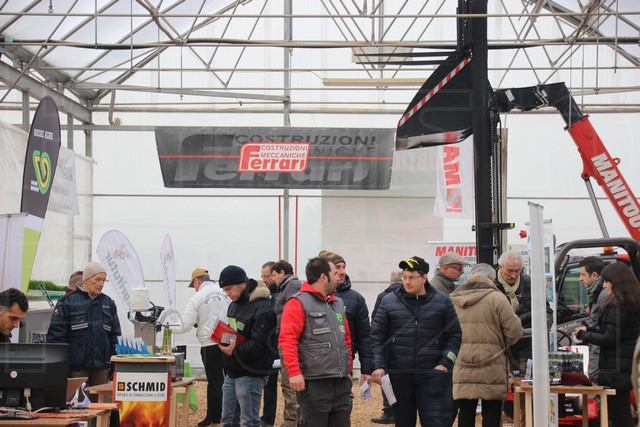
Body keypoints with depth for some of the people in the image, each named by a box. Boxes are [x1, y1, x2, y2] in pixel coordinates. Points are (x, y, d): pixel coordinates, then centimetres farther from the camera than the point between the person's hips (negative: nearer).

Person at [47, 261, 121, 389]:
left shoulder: (108, 303, 13)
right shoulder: (68, 302, -2)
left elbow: (115, 334, 16)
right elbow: (56, 334, -4)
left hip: (101, 366, 4)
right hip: (76, 367, -4)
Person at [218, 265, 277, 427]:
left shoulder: (262, 309, -17)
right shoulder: (234, 304, 14)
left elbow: (258, 344, -22)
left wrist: (235, 352, -28)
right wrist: (223, 337, 5)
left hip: (250, 375, -9)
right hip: (232, 373, 9)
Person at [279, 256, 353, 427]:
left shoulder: (338, 303, 18)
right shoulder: (299, 303, -7)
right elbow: (287, 339, -15)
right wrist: (294, 372, -23)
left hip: (342, 383, 7)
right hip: (315, 384, -7)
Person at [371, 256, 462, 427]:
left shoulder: (442, 302, 3)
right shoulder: (389, 302, 4)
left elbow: (454, 335, 6)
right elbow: (377, 336, 5)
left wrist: (445, 364, -5)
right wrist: (378, 366, -6)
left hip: (432, 374, -1)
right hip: (399, 374, 2)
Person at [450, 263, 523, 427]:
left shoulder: (452, 300, 7)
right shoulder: (496, 298, -7)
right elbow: (514, 331, -8)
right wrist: (501, 345, 11)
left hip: (462, 372, 4)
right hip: (490, 371, -4)